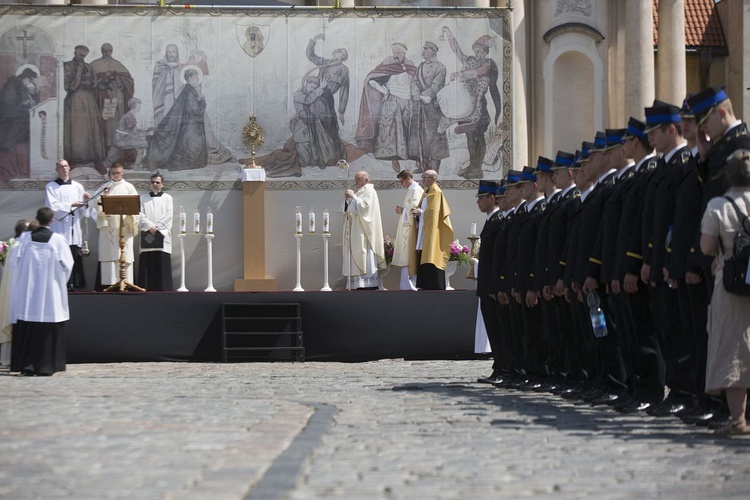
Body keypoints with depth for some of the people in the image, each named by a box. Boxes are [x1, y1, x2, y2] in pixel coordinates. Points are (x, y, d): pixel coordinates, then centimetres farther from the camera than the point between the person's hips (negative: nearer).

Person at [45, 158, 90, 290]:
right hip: (59, 227, -3)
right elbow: (52, 206, -7)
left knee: (75, 258, -2)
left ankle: (74, 283, 0)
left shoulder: (77, 187, 13)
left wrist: (85, 202, -7)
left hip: (74, 227, 3)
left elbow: (83, 212, 13)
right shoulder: (51, 187, 5)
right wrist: (71, 205, -11)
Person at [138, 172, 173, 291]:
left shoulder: (167, 198, 11)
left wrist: (156, 228, -9)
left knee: (162, 263, -6)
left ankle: (163, 289, -8)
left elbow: (168, 217, 1)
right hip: (146, 237, 1)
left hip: (162, 236, -1)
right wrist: (150, 226, -12)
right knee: (146, 263, -5)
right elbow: (140, 215, 2)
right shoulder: (143, 198, 13)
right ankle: (146, 290, -6)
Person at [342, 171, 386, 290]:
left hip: (363, 230, -8)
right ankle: (360, 284, 1)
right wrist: (347, 199, 0)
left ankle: (370, 284, -13)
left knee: (366, 258, -11)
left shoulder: (369, 192, -3)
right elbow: (346, 209, 19)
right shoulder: (356, 191, 19)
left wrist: (353, 197, -14)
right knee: (355, 257, 2)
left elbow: (365, 206, -18)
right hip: (353, 230, 8)